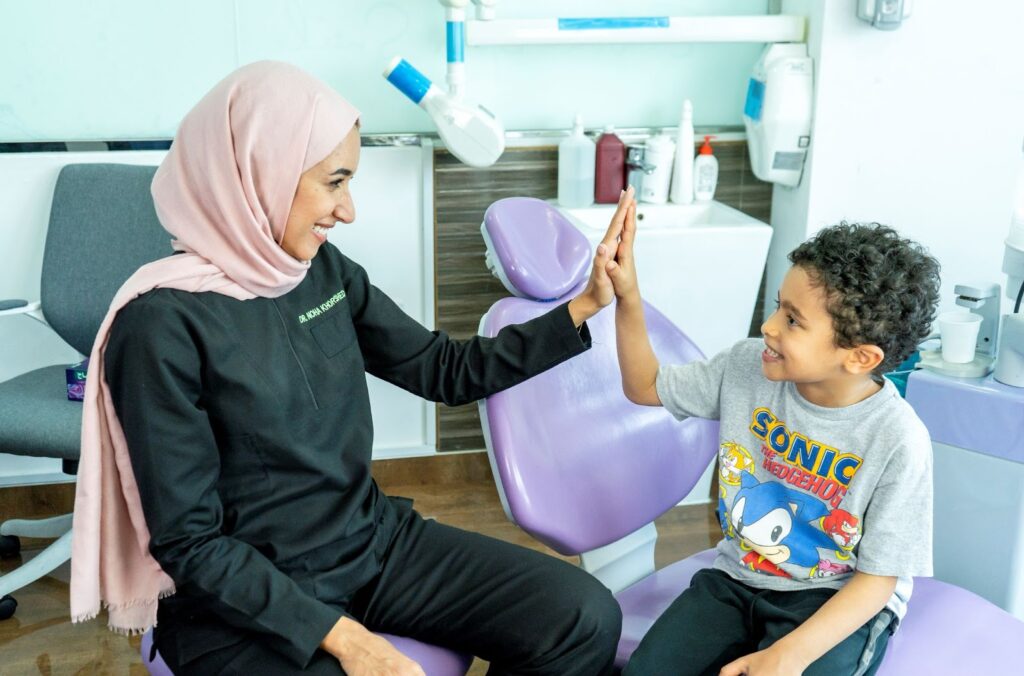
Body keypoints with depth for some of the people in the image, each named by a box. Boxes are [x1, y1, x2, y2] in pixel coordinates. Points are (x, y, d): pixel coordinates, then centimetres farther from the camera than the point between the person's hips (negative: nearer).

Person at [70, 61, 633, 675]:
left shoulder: (324, 270, 0)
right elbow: (190, 545, -16)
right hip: (245, 603, -6)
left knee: (586, 619, -6)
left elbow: (449, 371, 8)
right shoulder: (163, 323, -19)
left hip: (375, 542, 7)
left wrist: (586, 304, 3)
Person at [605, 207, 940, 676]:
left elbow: (877, 579, -15)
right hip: (737, 576, 4)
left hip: (837, 602, -3)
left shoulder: (898, 443, -21)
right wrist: (628, 299, -8)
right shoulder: (748, 367, -8)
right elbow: (646, 387, 7)